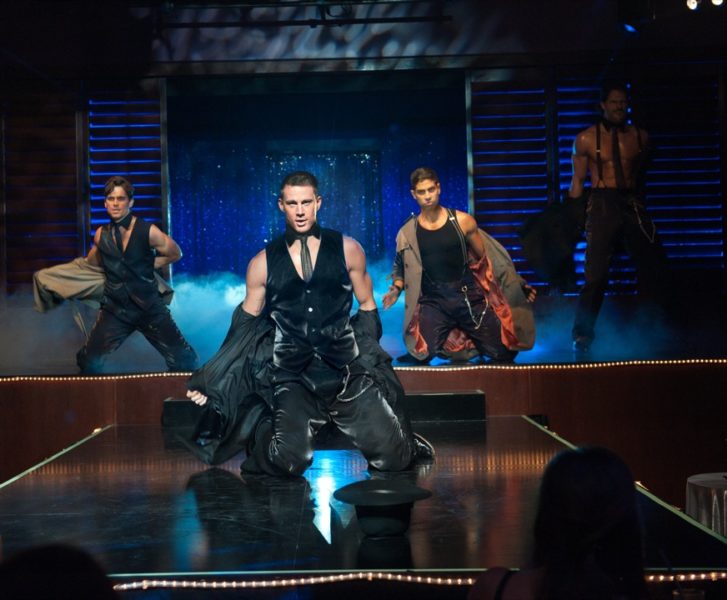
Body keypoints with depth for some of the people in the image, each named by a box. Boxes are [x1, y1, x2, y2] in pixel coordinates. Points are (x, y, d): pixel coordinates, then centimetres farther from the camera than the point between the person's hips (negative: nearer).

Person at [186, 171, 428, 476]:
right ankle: (266, 425, 7)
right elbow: (246, 325, 16)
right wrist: (209, 381, 14)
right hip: (291, 377, -1)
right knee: (289, 459, -27)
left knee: (395, 456, -13)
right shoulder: (263, 263, 8)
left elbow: (367, 306, 18)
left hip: (348, 371, 1)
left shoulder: (347, 249, 7)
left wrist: (368, 356, 6)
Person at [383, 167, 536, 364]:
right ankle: (448, 336, 12)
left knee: (504, 353, -10)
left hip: (469, 296, 0)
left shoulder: (463, 221, -2)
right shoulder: (407, 233, 0)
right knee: (422, 355, -23)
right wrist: (396, 289, -4)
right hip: (433, 301, 0)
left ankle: (470, 337, 22)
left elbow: (486, 258, 8)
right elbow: (401, 267, 16)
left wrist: (518, 285, 7)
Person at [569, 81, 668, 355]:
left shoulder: (640, 136, 11)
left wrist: (641, 205, 10)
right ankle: (582, 337, 2)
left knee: (653, 269, 2)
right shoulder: (586, 139, 4)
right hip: (602, 205, -3)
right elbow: (578, 181, 5)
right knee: (596, 274, -7)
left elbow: (641, 174, 17)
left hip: (634, 204, 3)